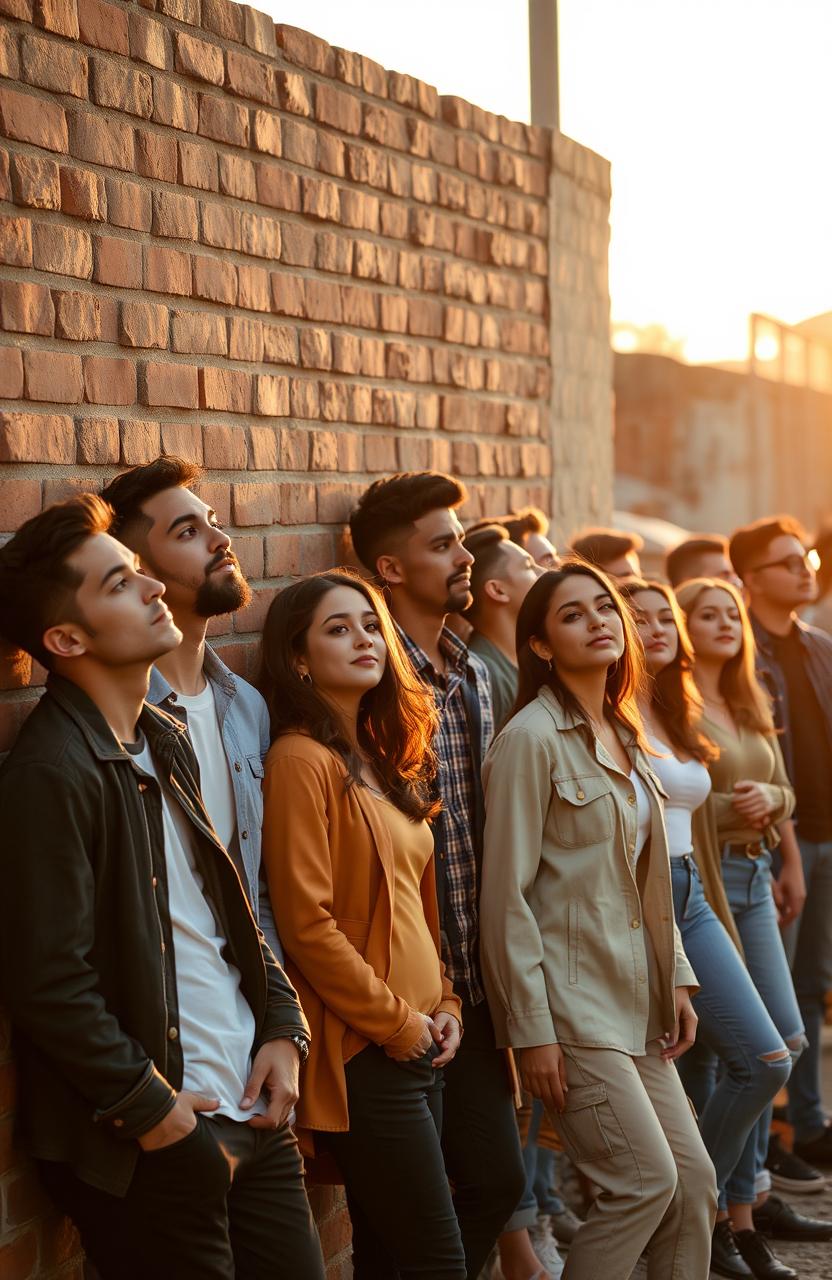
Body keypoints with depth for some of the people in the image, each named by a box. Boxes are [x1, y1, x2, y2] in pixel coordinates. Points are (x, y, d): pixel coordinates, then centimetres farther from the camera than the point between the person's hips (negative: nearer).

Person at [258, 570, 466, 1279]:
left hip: (417, 1047, 8)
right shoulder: (303, 759, -11)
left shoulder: (382, 759, 15)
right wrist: (398, 1022, -13)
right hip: (363, 1053, -8)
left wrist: (443, 1004, 9)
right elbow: (307, 923, -17)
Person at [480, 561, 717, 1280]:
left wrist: (676, 978, 13)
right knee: (648, 1180, -10)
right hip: (571, 1001, -8)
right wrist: (531, 1030, -16)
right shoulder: (531, 739, -12)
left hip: (633, 999, 8)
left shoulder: (623, 736, 13)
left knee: (694, 1182, 7)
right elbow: (507, 895, -14)